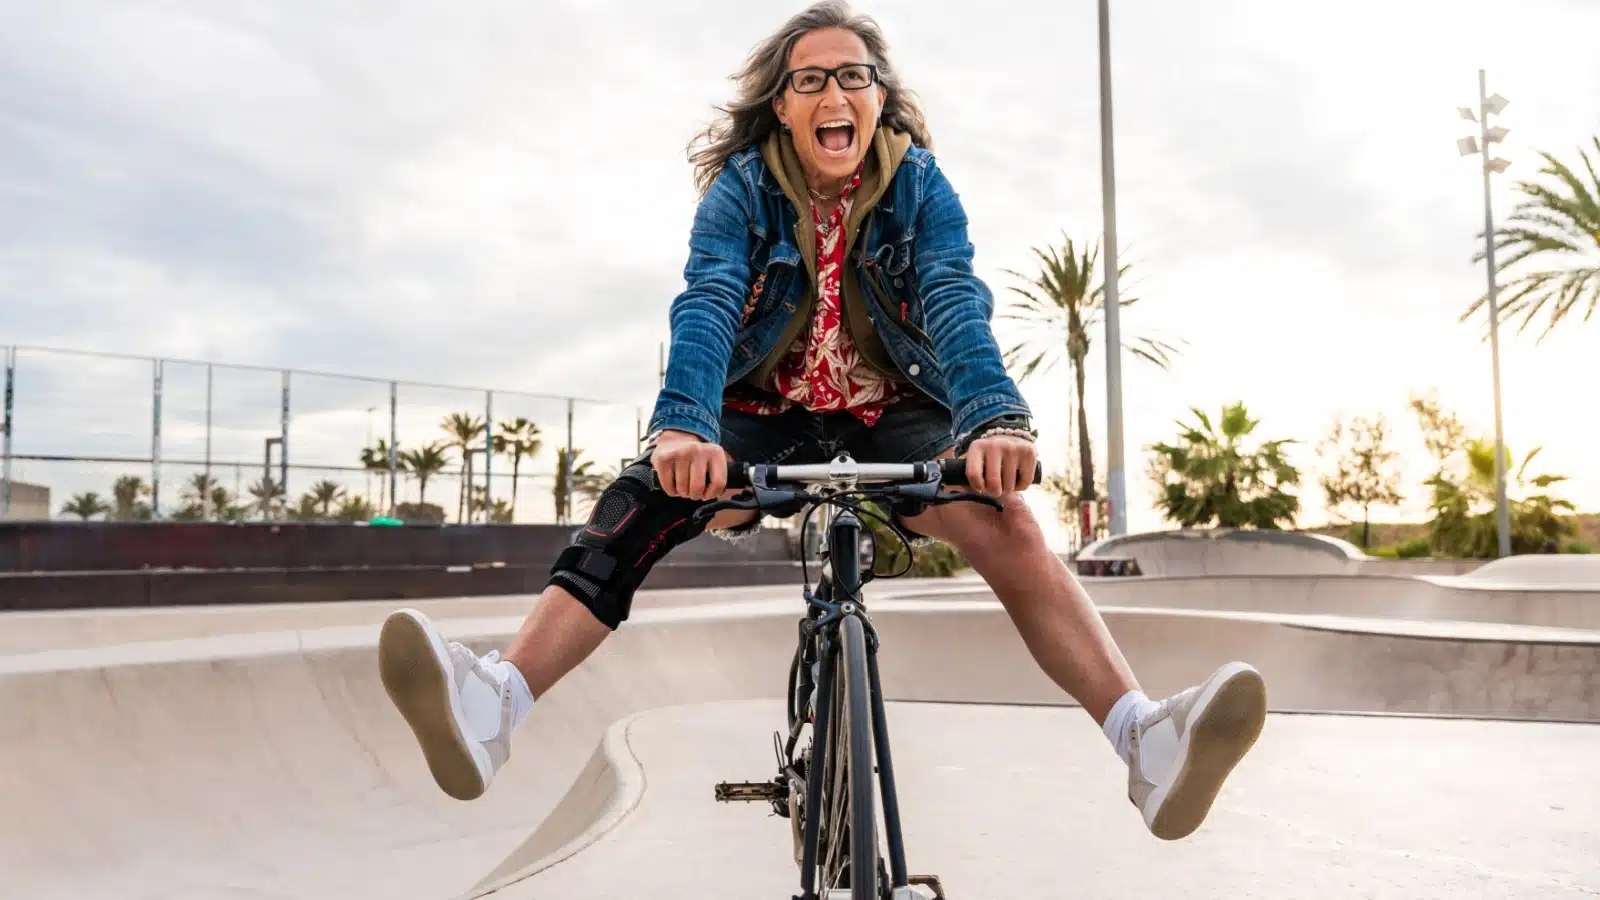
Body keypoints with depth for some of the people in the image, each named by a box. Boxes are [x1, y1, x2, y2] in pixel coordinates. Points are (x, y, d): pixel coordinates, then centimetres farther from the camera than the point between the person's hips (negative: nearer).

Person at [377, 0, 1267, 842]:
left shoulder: (918, 181, -7)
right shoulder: (743, 184, -8)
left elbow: (956, 300, -22)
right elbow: (708, 300, -24)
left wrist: (996, 418, -42)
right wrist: (682, 426, -44)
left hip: (892, 417, 0)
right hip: (766, 418, 0)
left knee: (1006, 520, -29)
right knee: (639, 504, -27)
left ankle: (1148, 739, -36)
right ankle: (494, 707, -39)